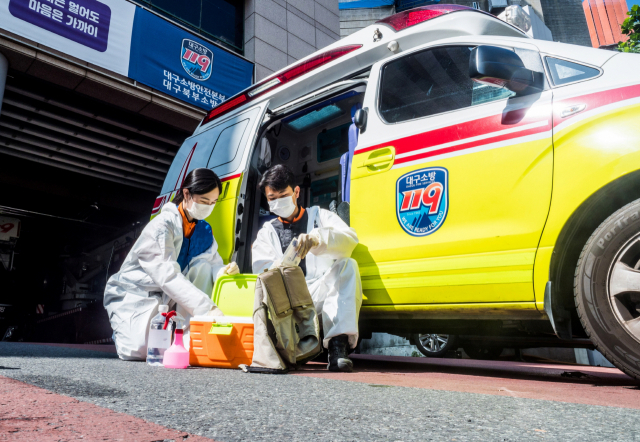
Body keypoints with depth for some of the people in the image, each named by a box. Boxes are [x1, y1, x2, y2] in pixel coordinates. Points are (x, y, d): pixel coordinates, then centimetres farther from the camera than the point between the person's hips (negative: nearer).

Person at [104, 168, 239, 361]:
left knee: (203, 265, -19)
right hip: (134, 296, -5)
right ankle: (124, 332, 9)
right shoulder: (162, 226, -23)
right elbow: (168, 276, -33)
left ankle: (188, 334, -14)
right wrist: (208, 308, -41)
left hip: (169, 297, 6)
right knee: (141, 350, -28)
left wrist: (224, 270, -30)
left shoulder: (203, 230, 1)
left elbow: (214, 263, -3)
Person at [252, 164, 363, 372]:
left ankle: (338, 343, -37)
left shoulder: (319, 215, 18)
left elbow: (349, 238, -5)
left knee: (347, 265, -30)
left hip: (321, 291, 0)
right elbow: (262, 268, 2)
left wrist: (316, 238, -26)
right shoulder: (267, 232, 23)